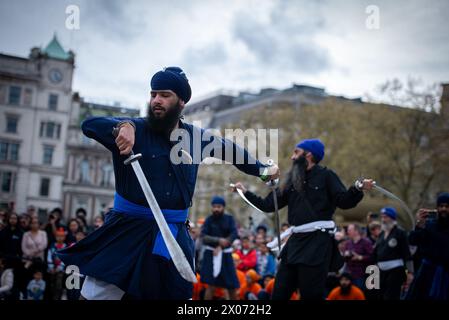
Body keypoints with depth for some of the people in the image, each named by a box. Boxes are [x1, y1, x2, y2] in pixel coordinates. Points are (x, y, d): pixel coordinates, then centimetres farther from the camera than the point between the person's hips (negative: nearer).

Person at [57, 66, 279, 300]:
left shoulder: (196, 137, 6)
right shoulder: (136, 129, -5)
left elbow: (229, 149, 24)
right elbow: (89, 125, -18)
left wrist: (262, 169, 33)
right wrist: (123, 126, -36)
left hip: (174, 236, 3)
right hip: (128, 230, -3)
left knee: (180, 294, 12)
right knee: (94, 294, -4)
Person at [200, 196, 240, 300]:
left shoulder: (229, 218, 3)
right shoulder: (209, 220, -1)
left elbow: (234, 234, -9)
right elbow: (203, 237, -11)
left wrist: (221, 246, -20)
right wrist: (218, 240, -26)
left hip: (226, 255, 2)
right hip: (211, 254, -2)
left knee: (232, 287, 5)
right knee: (211, 286, -10)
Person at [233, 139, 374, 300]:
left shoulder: (325, 175, 1)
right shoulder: (292, 181, 18)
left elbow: (344, 201, -8)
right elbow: (268, 205, 20)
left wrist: (358, 188, -26)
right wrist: (245, 192, 21)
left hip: (318, 240, -7)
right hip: (296, 240, 7)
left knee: (311, 294, -6)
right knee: (279, 293, 8)